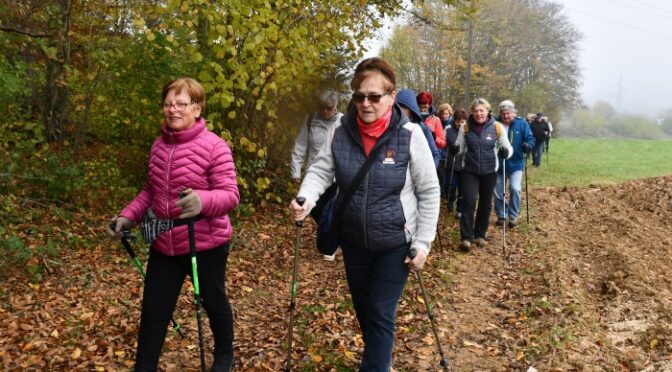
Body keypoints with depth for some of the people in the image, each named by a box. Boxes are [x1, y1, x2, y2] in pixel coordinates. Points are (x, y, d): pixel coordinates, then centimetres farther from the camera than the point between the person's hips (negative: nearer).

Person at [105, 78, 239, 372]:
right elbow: (151, 191, 14)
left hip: (206, 244, -5)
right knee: (153, 311, 7)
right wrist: (127, 217, 2)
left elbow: (230, 195, -20)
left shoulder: (214, 147, -16)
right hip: (163, 245, 5)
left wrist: (202, 201, -40)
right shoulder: (159, 145, 5)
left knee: (213, 302, 17)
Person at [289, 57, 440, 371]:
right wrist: (305, 199, -29)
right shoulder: (342, 133, -6)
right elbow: (321, 170, -6)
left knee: (381, 314, 2)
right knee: (362, 308, 21)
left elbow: (429, 192, -11)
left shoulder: (410, 135, -16)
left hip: (395, 243, -4)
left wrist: (422, 244, -13)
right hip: (353, 241, 5)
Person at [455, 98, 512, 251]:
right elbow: (460, 148, 4)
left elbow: (508, 148, -1)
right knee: (469, 202, -10)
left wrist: (505, 152, -24)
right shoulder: (465, 127, -4)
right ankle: (466, 237, -5)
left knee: (485, 204, 12)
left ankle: (480, 234, 29)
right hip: (469, 171, -1)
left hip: (489, 171, 1)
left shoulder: (496, 127, -7)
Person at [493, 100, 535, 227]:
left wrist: (528, 145, -25)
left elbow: (530, 139, -3)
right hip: (498, 164, 2)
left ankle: (513, 216, 2)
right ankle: (501, 215, 28)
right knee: (498, 192, 9)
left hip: (515, 164, -1)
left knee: (515, 189, -15)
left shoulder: (522, 124, -6)